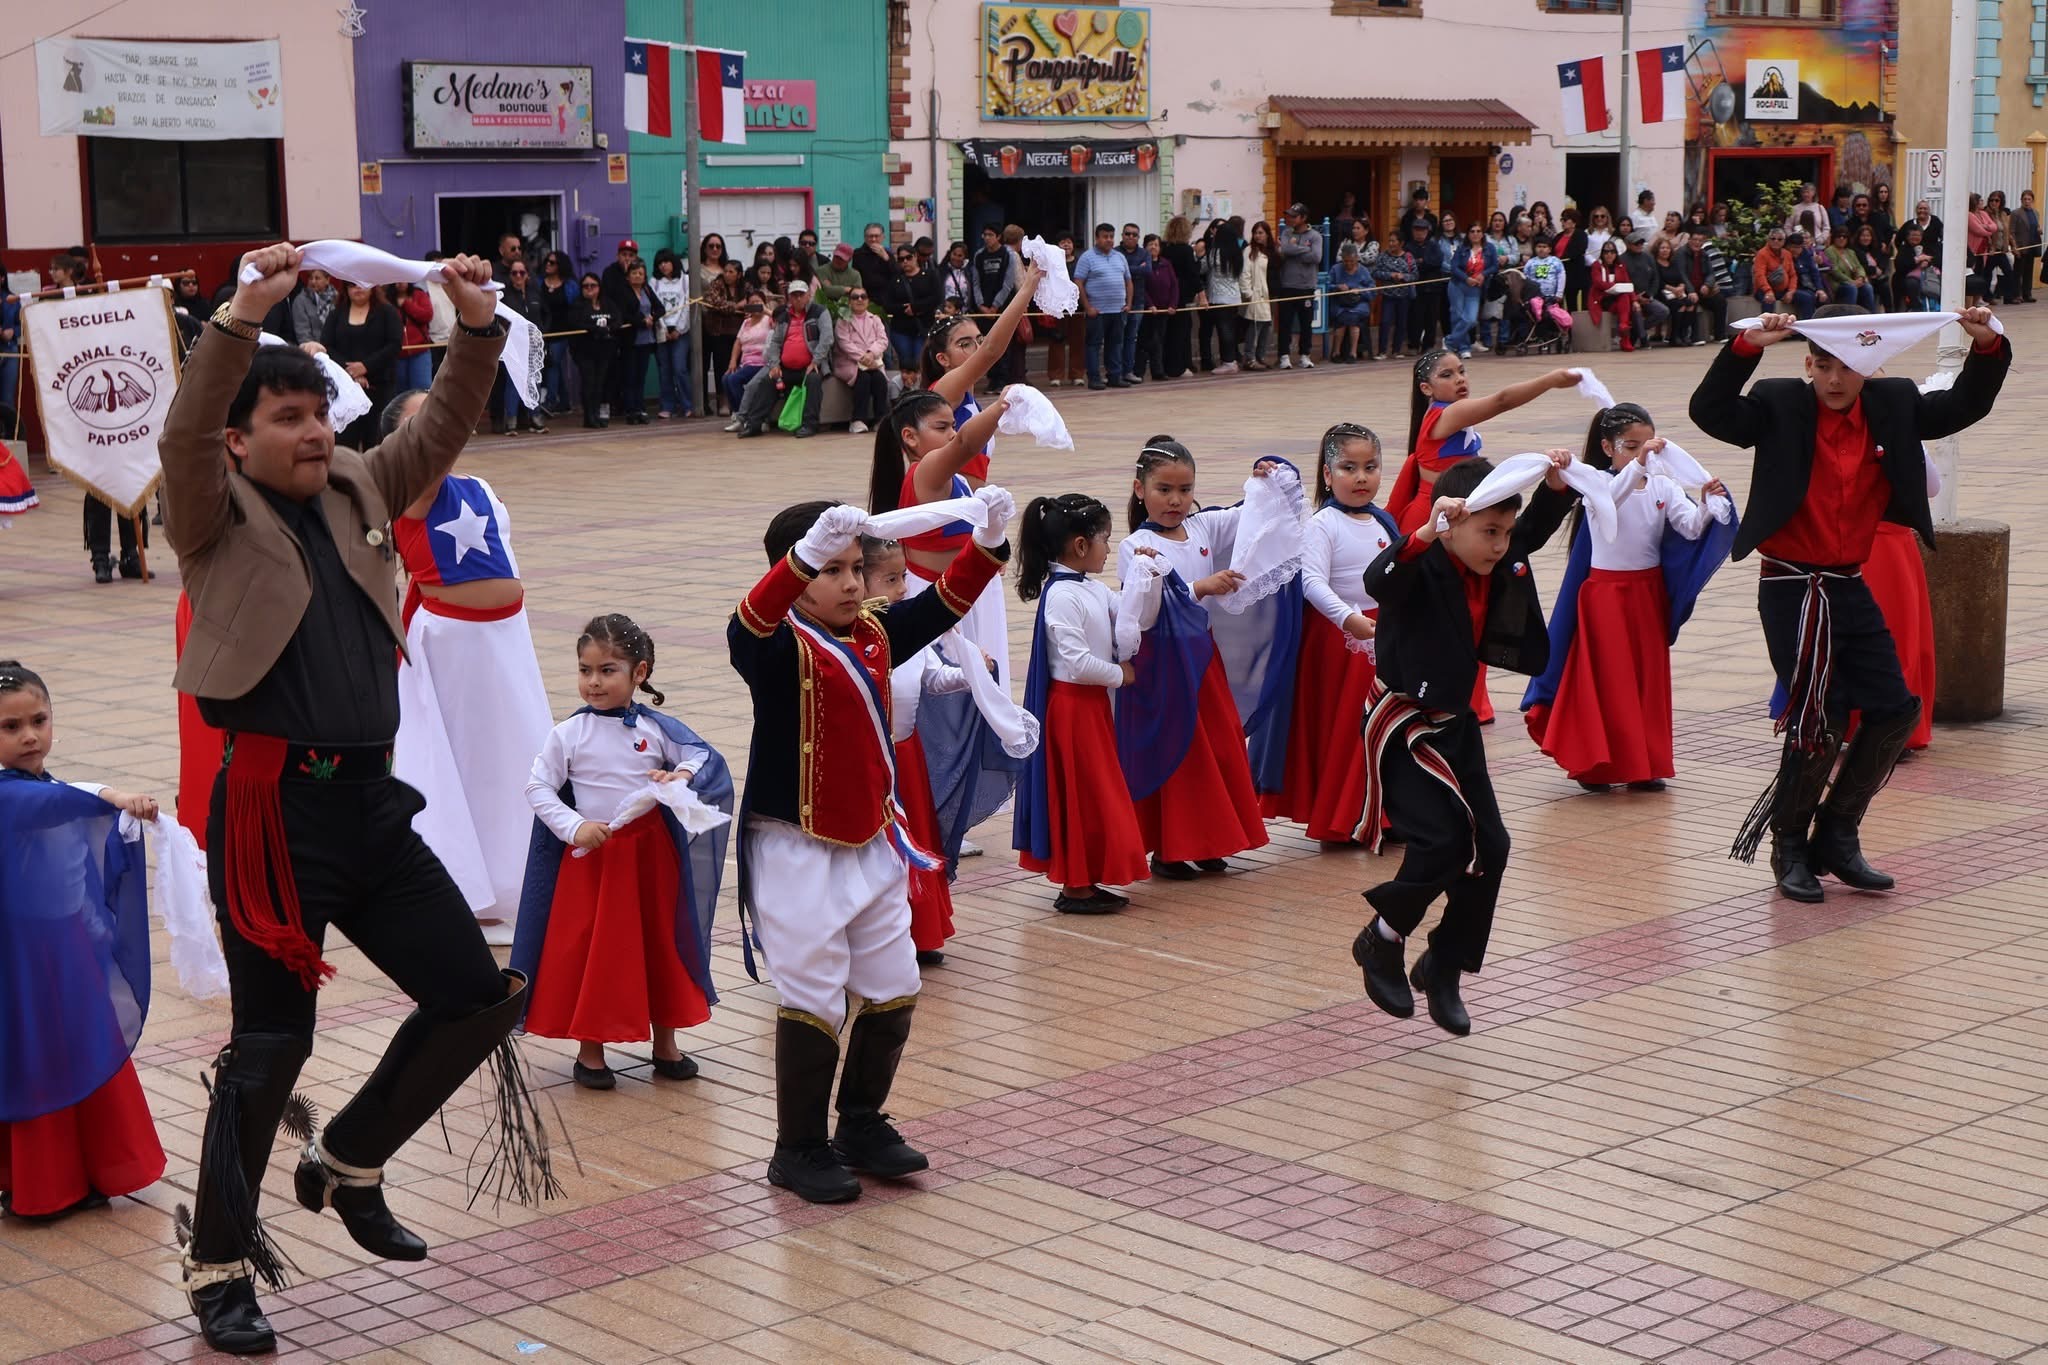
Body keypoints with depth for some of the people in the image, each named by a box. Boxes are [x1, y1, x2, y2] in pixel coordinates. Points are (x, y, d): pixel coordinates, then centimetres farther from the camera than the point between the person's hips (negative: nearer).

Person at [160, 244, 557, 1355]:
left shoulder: (358, 491, 13)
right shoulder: (219, 514, -4)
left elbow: (442, 431, 9)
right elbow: (183, 438, -22)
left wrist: (476, 327, -7)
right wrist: (243, 316, -33)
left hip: (370, 802, 6)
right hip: (272, 809, -6)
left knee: (478, 997, 7)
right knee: (271, 1042, -2)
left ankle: (345, 1164, 26)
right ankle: (219, 1268, 14)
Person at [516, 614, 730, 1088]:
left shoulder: (656, 729, -1)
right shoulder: (568, 735, -6)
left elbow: (703, 757, 4)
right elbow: (538, 787, -6)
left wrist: (683, 775, -18)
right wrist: (574, 827, -18)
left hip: (652, 851, 2)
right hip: (590, 854, -2)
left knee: (660, 943, 11)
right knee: (588, 948, 3)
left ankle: (665, 1043, 26)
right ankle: (590, 1049, 17)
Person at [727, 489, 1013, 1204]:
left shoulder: (875, 636, 5)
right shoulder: (781, 649, -16)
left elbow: (944, 601, 4)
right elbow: (748, 626, -37)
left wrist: (988, 540, -15)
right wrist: (807, 552, -53)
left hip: (871, 844, 7)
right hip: (795, 853, -7)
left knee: (893, 990, 13)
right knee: (813, 1002, -1)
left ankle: (863, 1125, 31)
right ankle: (799, 1150, 14)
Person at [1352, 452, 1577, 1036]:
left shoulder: (1500, 566, -1)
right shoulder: (1423, 569, -23)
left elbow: (1537, 528, 15)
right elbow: (1379, 581, -44)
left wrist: (1555, 484, -3)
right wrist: (1426, 532, -57)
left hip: (1456, 723, 8)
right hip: (1401, 723, -8)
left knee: (1488, 846, 3)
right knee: (1439, 842, -16)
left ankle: (1443, 968, 18)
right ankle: (1381, 944, 9)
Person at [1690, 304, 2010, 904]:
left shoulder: (1893, 406, 4)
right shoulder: (1780, 407, -10)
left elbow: (1966, 405, 10)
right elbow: (1710, 412, -23)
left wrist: (1988, 347, -7)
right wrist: (1747, 346, -34)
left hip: (1850, 586, 6)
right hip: (1791, 589, -6)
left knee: (1896, 710, 5)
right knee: (1818, 724, -7)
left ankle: (1836, 839, 22)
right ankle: (1791, 849, 15)